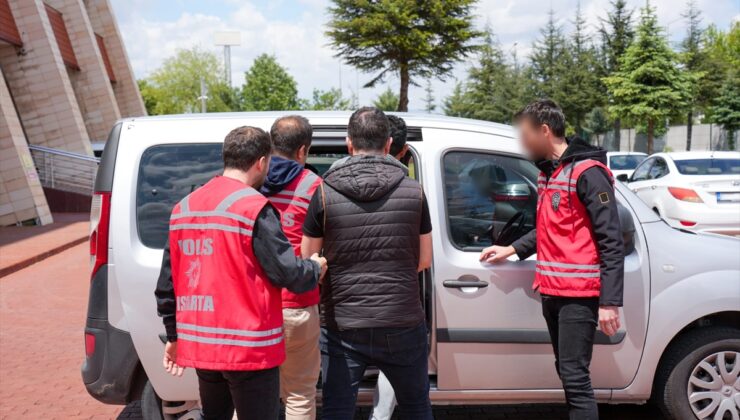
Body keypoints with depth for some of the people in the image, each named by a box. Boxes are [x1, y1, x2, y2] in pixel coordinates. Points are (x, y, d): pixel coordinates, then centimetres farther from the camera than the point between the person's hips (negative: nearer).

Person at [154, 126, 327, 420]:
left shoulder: (182, 208, 9)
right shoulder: (254, 207, -14)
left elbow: (167, 283, 13)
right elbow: (288, 273, -15)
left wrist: (174, 336, 22)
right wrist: (316, 268, 7)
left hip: (200, 345, 7)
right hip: (249, 347, -7)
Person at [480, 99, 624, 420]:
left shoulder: (587, 173, -13)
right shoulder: (548, 172, 15)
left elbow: (611, 242, -16)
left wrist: (610, 302, -21)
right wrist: (513, 249, 13)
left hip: (578, 295, -9)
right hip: (551, 292, 9)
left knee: (575, 377, -8)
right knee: (566, 372, 14)